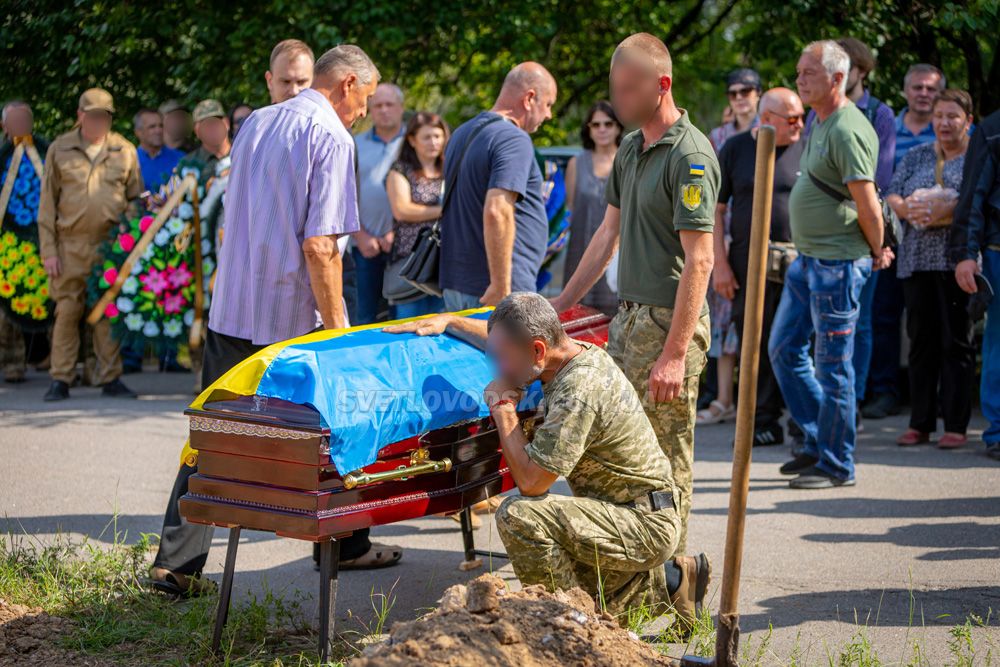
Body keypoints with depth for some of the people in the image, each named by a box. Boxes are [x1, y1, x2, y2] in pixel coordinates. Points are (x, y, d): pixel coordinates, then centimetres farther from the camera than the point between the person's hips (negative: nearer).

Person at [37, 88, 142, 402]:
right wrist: (48, 250, -2)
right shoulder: (59, 150, 5)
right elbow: (47, 204, 5)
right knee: (67, 311, -2)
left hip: (112, 244, 1)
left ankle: (110, 378, 10)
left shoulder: (125, 151, 8)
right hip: (70, 244, -1)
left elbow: (136, 199, 13)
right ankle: (60, 381, 4)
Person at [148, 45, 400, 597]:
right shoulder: (332, 138, -11)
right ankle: (344, 546, 24)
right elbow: (319, 246, -18)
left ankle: (176, 562, 2)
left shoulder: (254, 124, 13)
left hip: (230, 311, 6)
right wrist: (338, 328, -12)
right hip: (292, 317, -6)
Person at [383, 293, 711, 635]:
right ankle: (668, 582, 20)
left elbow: (530, 481, -25)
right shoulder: (580, 351, 3)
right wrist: (449, 322, 21)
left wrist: (503, 407, -16)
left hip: (646, 526, -10)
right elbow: (504, 337, 25)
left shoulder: (578, 393, -26)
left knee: (519, 515, -25)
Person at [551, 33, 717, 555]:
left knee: (665, 459, -2)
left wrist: (675, 354, -24)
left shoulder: (690, 156, -16)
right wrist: (562, 303, 22)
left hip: (669, 322, -9)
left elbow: (699, 260, -20)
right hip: (628, 317, 9)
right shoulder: (630, 149, 13)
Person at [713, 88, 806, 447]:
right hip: (748, 265, 1)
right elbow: (715, 209, 4)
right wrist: (720, 264, -2)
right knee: (756, 346, 5)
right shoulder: (735, 148, 4)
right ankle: (764, 423, 14)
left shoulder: (806, 149, 5)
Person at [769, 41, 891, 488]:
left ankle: (836, 465, 7)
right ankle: (818, 441, 26)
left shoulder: (847, 131, -18)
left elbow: (868, 204, -20)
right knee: (784, 349, 15)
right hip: (807, 259, 10)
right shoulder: (820, 124, 14)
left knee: (832, 364, -3)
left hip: (837, 263, -10)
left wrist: (877, 254, -7)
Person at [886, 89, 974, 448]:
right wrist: (907, 208, -10)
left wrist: (948, 208, -21)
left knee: (957, 340, -3)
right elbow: (891, 195, 11)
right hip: (917, 260, 4)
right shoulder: (915, 156, 18)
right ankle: (920, 422, 10)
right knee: (921, 341, 6)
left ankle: (955, 424, 0)